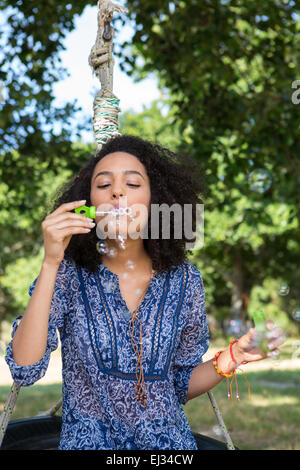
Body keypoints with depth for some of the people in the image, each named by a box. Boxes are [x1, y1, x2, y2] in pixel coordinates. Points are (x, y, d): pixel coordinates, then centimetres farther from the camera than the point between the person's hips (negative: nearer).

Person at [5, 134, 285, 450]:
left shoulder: (185, 280, -3)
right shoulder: (67, 274, -6)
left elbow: (182, 384, 6)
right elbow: (24, 370, -18)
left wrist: (232, 358, -12)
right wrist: (50, 262, -22)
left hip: (168, 441, 1)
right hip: (87, 440, -1)